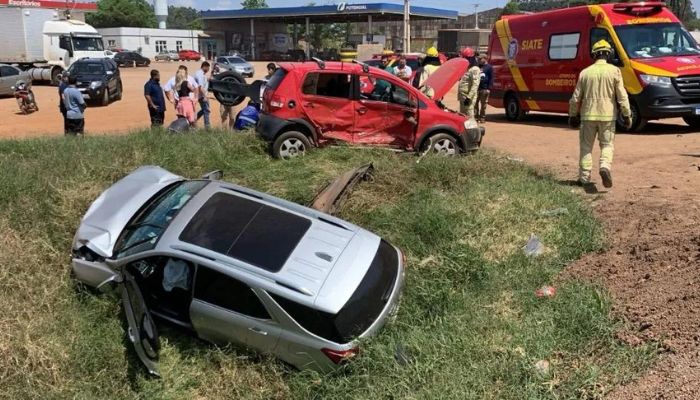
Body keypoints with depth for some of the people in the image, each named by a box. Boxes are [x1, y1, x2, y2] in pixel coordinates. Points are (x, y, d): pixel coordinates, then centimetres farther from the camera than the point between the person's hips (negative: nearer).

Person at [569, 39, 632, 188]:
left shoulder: (585, 72, 1)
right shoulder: (614, 71, -4)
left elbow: (576, 98, 5)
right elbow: (622, 96, -5)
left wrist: (573, 115, 16)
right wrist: (627, 115, 2)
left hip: (588, 115, 1)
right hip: (607, 115, -1)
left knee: (586, 146, 10)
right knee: (607, 145, 10)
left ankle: (584, 177, 10)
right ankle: (605, 167, -17)